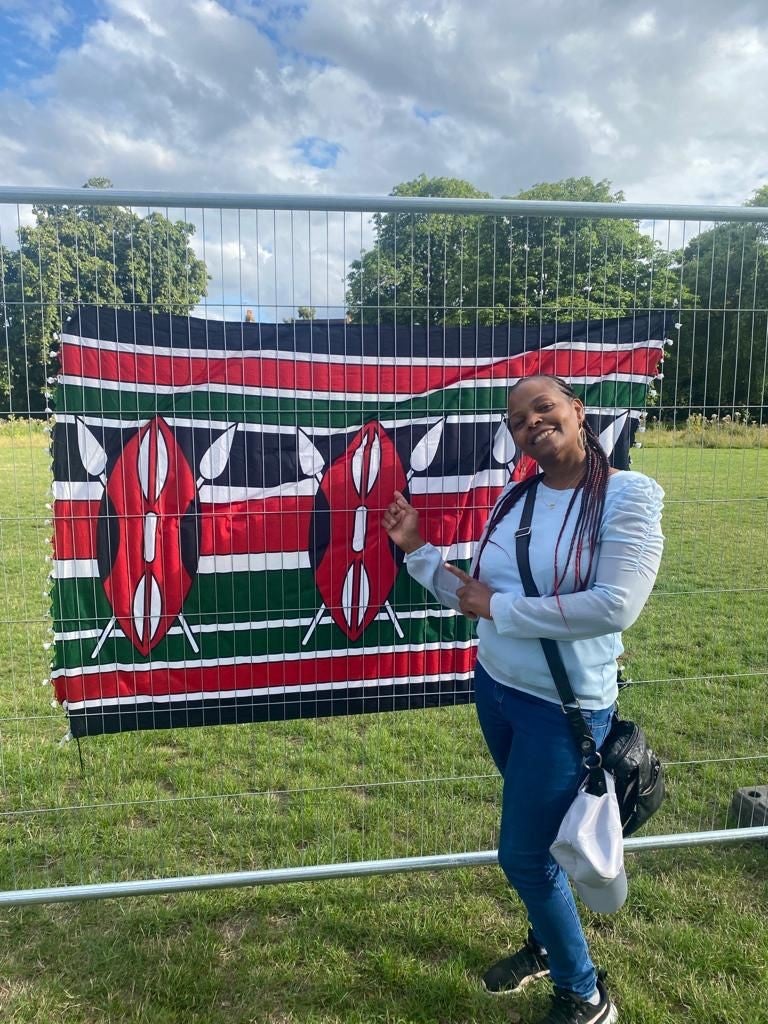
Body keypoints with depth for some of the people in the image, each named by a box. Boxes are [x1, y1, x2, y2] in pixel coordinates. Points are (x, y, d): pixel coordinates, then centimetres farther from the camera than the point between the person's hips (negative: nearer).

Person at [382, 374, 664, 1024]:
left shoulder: (629, 495, -17)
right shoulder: (514, 498, 1)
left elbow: (616, 607, -28)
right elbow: (474, 599, 5)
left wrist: (500, 607, -21)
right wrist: (418, 549, -4)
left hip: (565, 708, -6)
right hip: (494, 689, 6)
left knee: (523, 855, 5)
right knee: (538, 833, 25)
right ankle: (547, 944, 51)